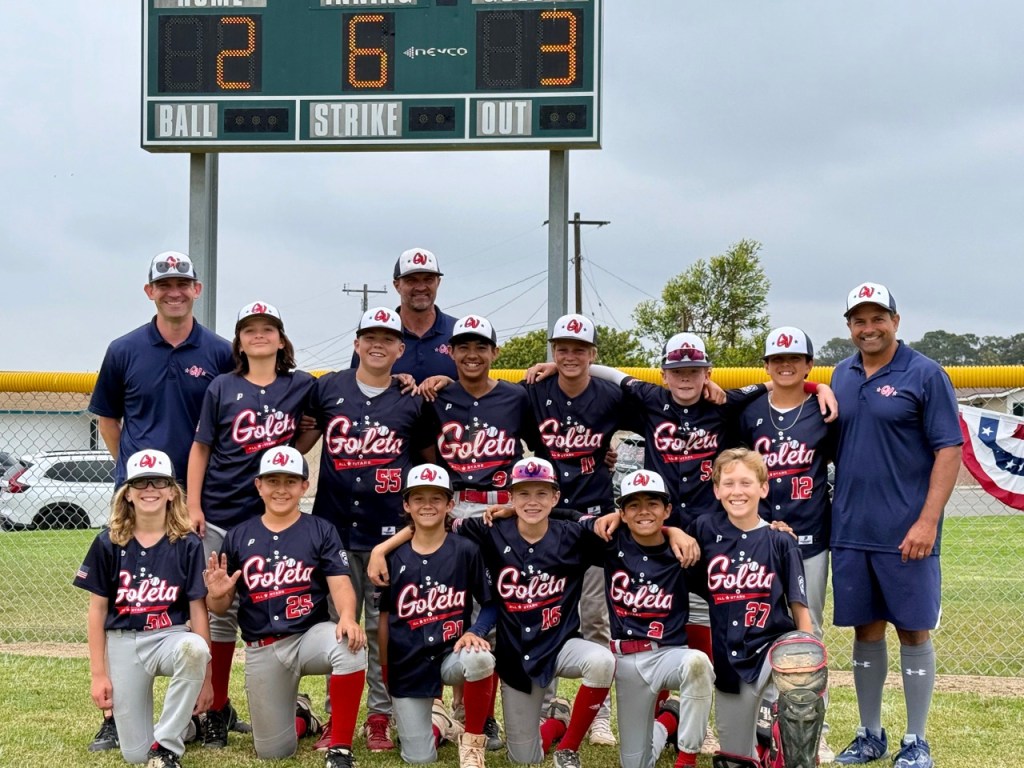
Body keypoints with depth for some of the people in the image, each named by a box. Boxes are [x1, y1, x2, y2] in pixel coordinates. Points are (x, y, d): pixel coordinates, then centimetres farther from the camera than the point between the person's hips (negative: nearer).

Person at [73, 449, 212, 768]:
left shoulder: (188, 545, -4)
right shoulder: (108, 544, -1)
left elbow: (198, 609, -5)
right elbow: (97, 609, 3)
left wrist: (205, 676, -8)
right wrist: (98, 673, -2)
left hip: (171, 637, -1)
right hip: (123, 643, 1)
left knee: (194, 648, -40)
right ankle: (183, 724, 31)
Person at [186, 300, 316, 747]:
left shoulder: (302, 387, 3)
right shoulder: (222, 388, 3)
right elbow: (201, 448, 4)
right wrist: (193, 506, -3)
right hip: (221, 515, 0)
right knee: (220, 612, 3)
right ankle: (217, 709, 12)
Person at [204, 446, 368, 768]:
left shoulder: (321, 531, 1)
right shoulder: (238, 536, 5)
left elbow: (340, 584, -11)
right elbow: (221, 608, 7)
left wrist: (347, 617, -33)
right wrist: (216, 595, -18)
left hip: (311, 634, -2)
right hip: (262, 650, 2)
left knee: (350, 645, -37)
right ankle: (301, 719, 41)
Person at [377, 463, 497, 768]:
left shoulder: (465, 551, -4)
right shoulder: (394, 557, 0)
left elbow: (492, 603, 1)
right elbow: (385, 615, 7)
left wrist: (475, 632, -18)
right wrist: (384, 670, 6)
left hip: (451, 654, -1)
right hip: (407, 665, 2)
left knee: (480, 659, -37)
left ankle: (472, 739, -11)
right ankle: (438, 720, 34)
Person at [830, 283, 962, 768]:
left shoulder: (925, 375, -6)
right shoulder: (842, 375, 11)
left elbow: (949, 450, -10)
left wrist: (928, 520, -17)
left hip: (906, 535, -5)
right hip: (850, 530, 5)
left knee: (913, 631, 2)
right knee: (865, 631, 12)